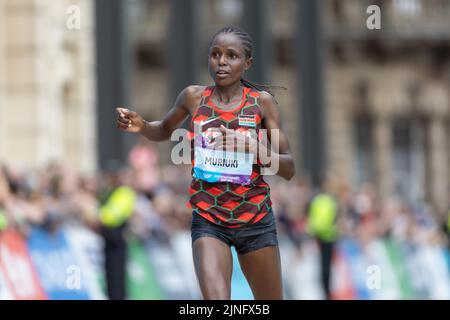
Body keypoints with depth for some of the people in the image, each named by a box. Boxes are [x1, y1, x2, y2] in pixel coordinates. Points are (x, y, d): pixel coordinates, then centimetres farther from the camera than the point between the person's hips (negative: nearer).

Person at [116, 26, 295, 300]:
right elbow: (165, 131, 22)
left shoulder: (262, 101, -2)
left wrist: (252, 146, -21)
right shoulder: (194, 97, 1)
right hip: (208, 221, -1)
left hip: (256, 219, 1)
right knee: (216, 298, -25)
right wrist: (142, 126, -1)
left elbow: (289, 169, -3)